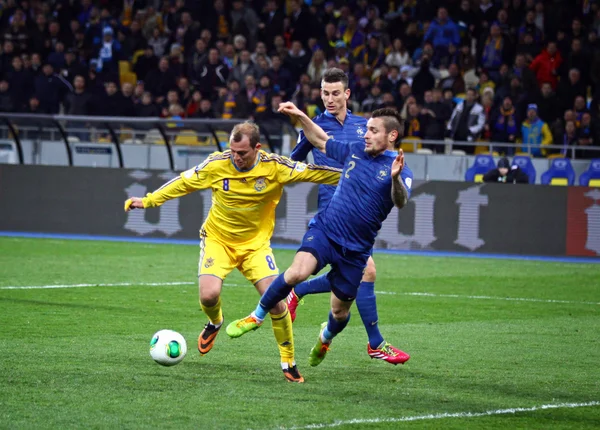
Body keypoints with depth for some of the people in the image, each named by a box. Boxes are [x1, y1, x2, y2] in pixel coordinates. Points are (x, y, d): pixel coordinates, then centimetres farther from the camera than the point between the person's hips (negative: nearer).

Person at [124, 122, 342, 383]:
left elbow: (311, 173, -10)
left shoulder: (274, 167, -17)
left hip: (256, 244, 0)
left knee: (276, 301, -12)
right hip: (217, 239, 0)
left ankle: (288, 363, 8)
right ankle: (215, 323, 20)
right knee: (209, 295, -20)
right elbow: (183, 183, -3)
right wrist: (148, 201, -2)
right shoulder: (217, 164, -15)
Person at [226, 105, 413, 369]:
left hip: (356, 249, -1)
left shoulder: (400, 171, -8)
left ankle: (326, 336, 47)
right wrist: (300, 117, 12)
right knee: (297, 272, -28)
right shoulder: (355, 151, 6)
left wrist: (396, 178, -48)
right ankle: (257, 316, -7)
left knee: (340, 311, 10)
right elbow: (321, 142, 25)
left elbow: (400, 202, -28)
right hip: (325, 229, 2)